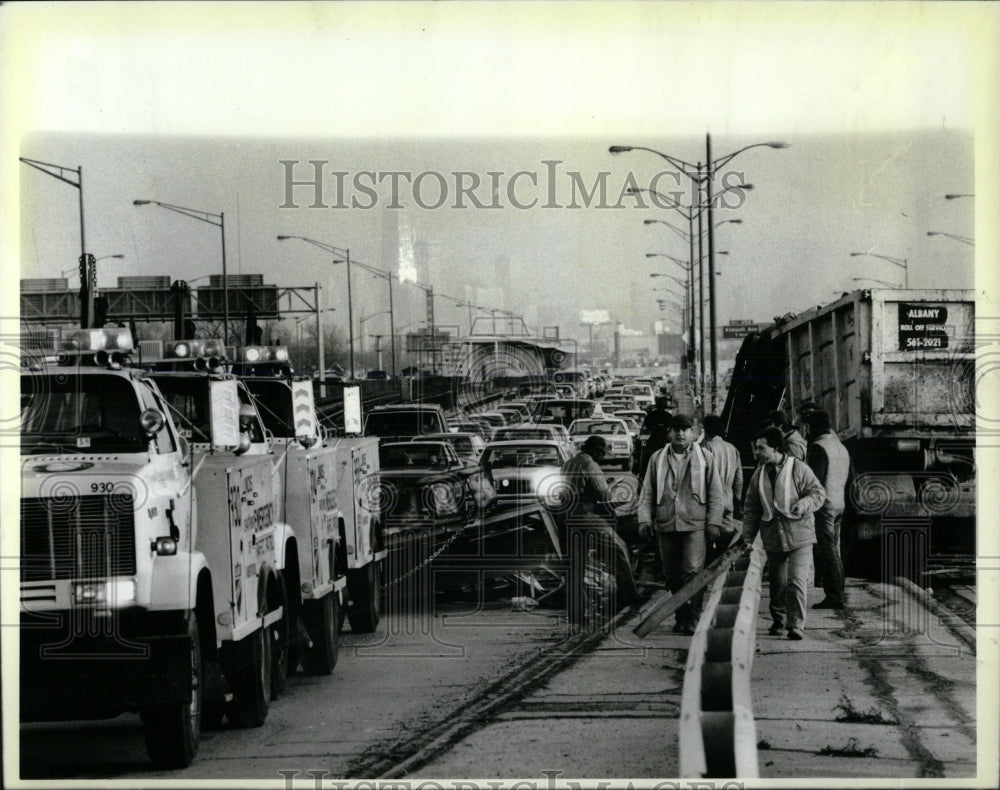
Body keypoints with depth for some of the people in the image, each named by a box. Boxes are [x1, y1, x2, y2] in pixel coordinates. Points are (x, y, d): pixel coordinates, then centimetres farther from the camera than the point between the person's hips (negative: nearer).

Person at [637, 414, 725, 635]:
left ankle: (692, 618, -11)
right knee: (672, 576, 7)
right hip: (665, 525, 3)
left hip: (694, 525, -3)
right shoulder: (657, 459, 12)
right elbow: (647, 492, 12)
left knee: (693, 571, -13)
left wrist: (714, 522, -1)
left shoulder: (705, 457, 7)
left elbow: (715, 493, 7)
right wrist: (644, 519, -1)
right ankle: (681, 617, 17)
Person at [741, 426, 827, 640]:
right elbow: (751, 508, 13)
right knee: (777, 581, 12)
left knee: (797, 581, -11)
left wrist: (803, 505, -25)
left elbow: (818, 493, -5)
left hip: (798, 534, -5)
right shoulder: (759, 474, 7)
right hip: (772, 537, 5)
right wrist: (747, 537, 10)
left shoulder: (798, 468, -8)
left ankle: (795, 625, -6)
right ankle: (778, 620, 28)